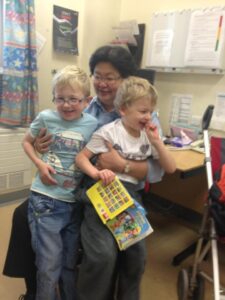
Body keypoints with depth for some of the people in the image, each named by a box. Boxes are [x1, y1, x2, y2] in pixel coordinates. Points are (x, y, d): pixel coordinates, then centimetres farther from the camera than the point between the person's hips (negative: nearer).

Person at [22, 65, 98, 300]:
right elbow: (26, 142, 8)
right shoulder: (45, 118, -7)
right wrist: (39, 164, -9)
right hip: (45, 200, -2)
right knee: (49, 266, 6)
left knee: (70, 263, 21)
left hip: (75, 202, 2)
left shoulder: (92, 124, -5)